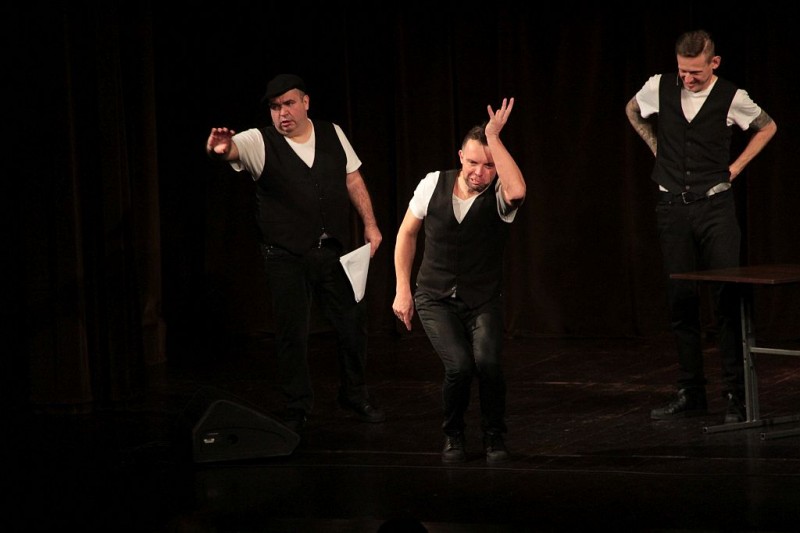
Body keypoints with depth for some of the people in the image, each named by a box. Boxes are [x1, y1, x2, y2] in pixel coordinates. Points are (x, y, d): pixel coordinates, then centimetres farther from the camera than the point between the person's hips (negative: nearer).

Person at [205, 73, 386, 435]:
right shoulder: (260, 142, -8)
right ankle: (297, 409, 16)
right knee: (292, 334, 1)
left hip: (334, 252, 3)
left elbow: (353, 179, 13)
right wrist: (218, 149, -52)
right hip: (287, 258, -3)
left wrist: (370, 225, 9)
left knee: (353, 323, 9)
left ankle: (355, 394, 31)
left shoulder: (332, 135, 5)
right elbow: (230, 149, -28)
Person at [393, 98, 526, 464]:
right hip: (436, 299, 1)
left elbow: (518, 190, -40)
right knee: (459, 365, -23)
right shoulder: (434, 185, -6)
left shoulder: (499, 196, -13)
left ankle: (494, 437, 3)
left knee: (488, 362, -26)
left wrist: (494, 137, -34)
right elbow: (407, 232, 8)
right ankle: (453, 436, 8)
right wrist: (403, 290, 5)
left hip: (483, 300, -1)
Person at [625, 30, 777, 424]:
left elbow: (767, 128, 11)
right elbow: (632, 111, 21)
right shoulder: (659, 88, -1)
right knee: (680, 302, 6)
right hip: (672, 207, 3)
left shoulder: (732, 98, -7)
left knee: (727, 299, -7)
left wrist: (736, 167, 3)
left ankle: (736, 395, -3)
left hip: (715, 204, -3)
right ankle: (691, 394, 14)